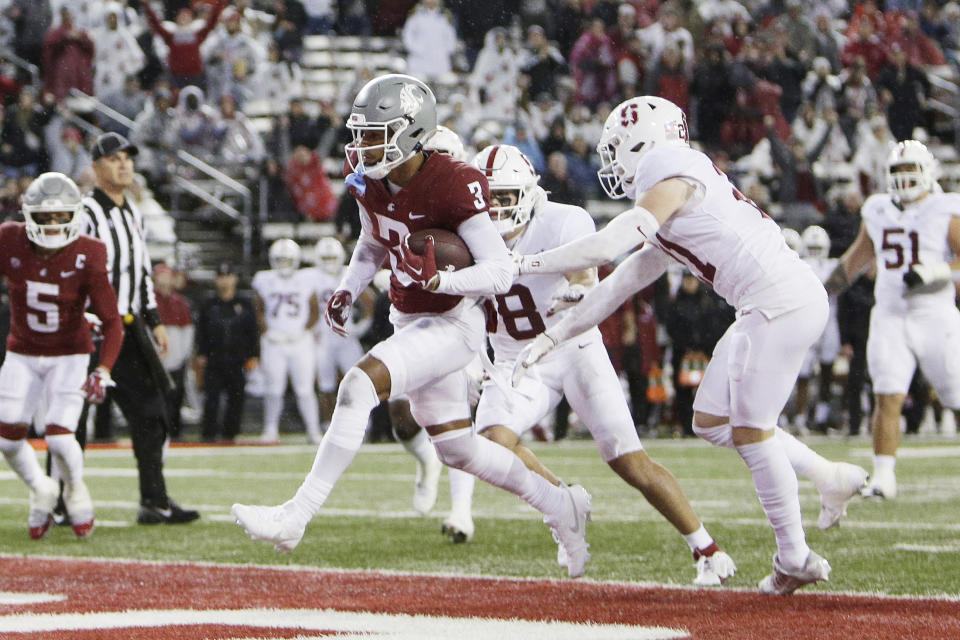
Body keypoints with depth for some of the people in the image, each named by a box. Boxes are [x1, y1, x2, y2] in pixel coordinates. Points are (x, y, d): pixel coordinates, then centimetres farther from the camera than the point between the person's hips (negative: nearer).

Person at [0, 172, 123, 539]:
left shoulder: (86, 258, -20)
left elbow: (111, 321, -18)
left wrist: (103, 372, -29)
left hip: (69, 356, -3)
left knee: (59, 437, -15)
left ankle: (75, 490, 19)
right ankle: (40, 489, 29)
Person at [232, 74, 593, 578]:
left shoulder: (453, 186, -24)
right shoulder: (367, 177, -2)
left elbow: (501, 272, -23)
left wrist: (438, 280, -37)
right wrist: (348, 291, 3)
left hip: (452, 324, -9)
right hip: (410, 321, 9)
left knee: (359, 385, -27)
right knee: (457, 450, 16)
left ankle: (296, 516, -25)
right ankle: (561, 508, 36)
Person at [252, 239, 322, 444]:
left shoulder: (306, 280, 3)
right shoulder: (265, 281, 5)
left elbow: (314, 311, 8)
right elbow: (258, 310, 13)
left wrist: (304, 331, -5)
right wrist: (266, 332, -1)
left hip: (300, 341, -1)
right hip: (274, 342, 1)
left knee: (305, 389, -4)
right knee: (273, 390, -1)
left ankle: (313, 430, 3)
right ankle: (271, 430, 11)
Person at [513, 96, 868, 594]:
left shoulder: (673, 183, -10)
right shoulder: (678, 199, 21)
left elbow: (604, 248, -16)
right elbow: (623, 282, 22)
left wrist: (524, 263, -5)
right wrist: (552, 336, 23)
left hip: (783, 303, -10)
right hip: (768, 308, 10)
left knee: (751, 431, -2)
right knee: (711, 421, 13)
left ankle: (794, 559, 7)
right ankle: (830, 476, 19)